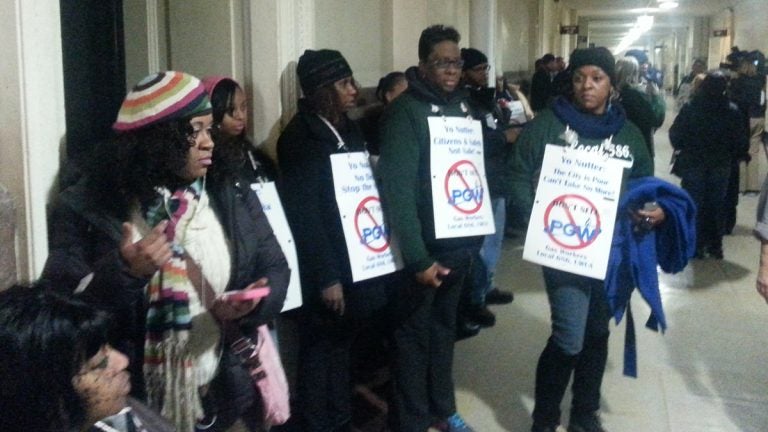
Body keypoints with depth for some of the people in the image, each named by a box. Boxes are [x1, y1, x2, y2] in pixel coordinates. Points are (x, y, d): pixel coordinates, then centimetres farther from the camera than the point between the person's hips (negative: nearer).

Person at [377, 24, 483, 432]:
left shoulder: (463, 104, 8)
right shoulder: (405, 111, -13)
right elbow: (398, 188, -18)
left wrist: (478, 231, 5)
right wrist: (417, 257, -21)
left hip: (460, 240, 6)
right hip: (425, 246, -6)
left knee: (444, 325, 19)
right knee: (414, 332, 6)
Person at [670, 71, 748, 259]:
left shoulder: (690, 109, -13)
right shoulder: (732, 111, -6)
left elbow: (675, 136, -9)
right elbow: (741, 142, -3)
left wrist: (683, 149, 11)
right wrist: (731, 157, 14)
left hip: (693, 164, -2)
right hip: (721, 166, 2)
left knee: (694, 205, 8)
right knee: (717, 205, 13)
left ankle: (696, 245, 7)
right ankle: (715, 246, 18)